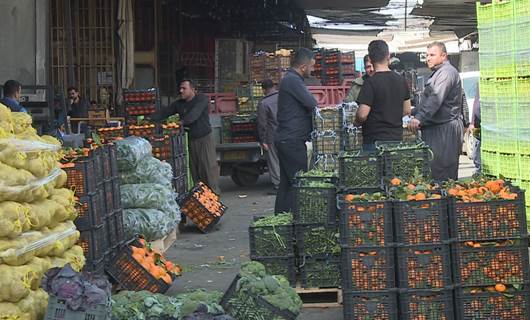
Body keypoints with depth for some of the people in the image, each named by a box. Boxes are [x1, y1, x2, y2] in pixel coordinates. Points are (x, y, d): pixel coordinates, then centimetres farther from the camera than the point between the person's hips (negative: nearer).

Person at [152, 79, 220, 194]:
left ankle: (214, 192, -2)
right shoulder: (179, 103, 12)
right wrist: (150, 119, -7)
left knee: (209, 166, -7)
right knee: (194, 167, 4)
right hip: (190, 139, 6)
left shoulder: (202, 99, -7)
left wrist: (182, 122, -33)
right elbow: (164, 113, 8)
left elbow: (194, 114, -22)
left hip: (204, 137, -6)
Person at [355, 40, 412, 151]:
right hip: (397, 137, 6)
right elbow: (407, 110, 14)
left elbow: (362, 114, -19)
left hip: (375, 139, -6)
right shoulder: (401, 80, 6)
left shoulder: (371, 82, -14)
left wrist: (357, 121, 2)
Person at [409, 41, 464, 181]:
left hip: (445, 129, -11)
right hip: (435, 128, 11)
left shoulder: (447, 72, -12)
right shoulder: (438, 73, 23)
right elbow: (427, 100, 33)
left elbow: (435, 99, -26)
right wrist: (414, 113, 29)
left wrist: (419, 118, -34)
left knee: (442, 173, -12)